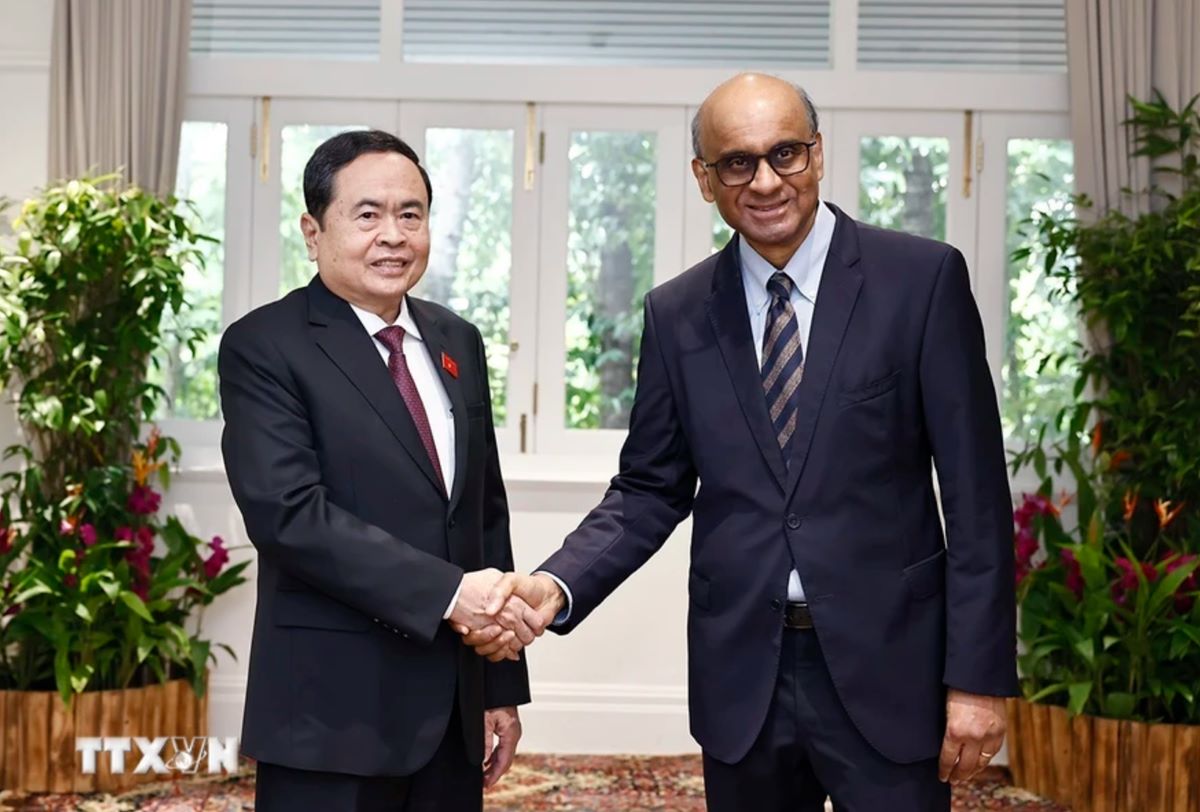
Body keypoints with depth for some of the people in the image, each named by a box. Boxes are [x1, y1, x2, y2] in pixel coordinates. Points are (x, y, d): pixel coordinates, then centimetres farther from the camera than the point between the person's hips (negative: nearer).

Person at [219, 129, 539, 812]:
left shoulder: (457, 342, 12)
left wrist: (504, 684, 12)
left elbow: (488, 514, 14)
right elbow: (288, 512, -19)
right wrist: (446, 590, -24)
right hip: (332, 712, -5)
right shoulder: (263, 347, -7)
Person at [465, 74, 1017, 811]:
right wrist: (556, 586, -10)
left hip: (886, 666, -2)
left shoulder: (923, 278, -4)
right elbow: (651, 491, 7)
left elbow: (976, 491, -5)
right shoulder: (677, 313, 4)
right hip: (740, 675, 3)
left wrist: (979, 674, -8)